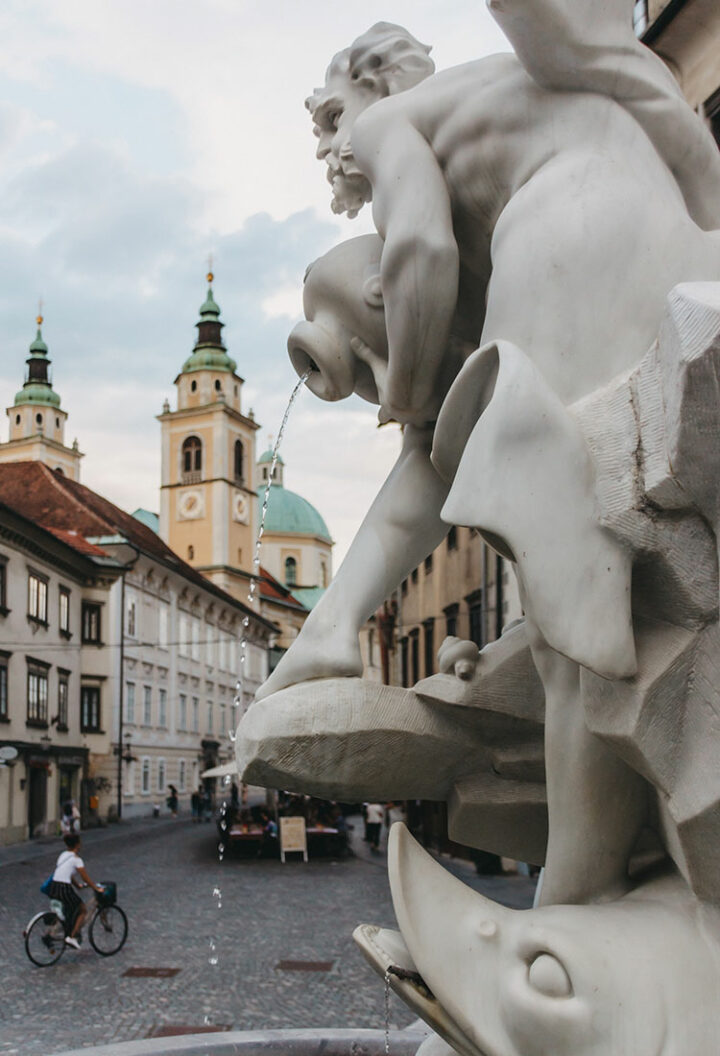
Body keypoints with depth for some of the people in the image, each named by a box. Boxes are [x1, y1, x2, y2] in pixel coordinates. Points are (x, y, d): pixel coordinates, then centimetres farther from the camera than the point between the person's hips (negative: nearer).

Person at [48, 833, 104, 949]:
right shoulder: (76, 859, -7)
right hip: (65, 889, -8)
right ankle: (72, 937, 1)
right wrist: (97, 888, 5)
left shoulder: (63, 855, 16)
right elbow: (86, 878, -5)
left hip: (53, 887, 8)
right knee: (82, 911, 10)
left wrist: (77, 884, 36)